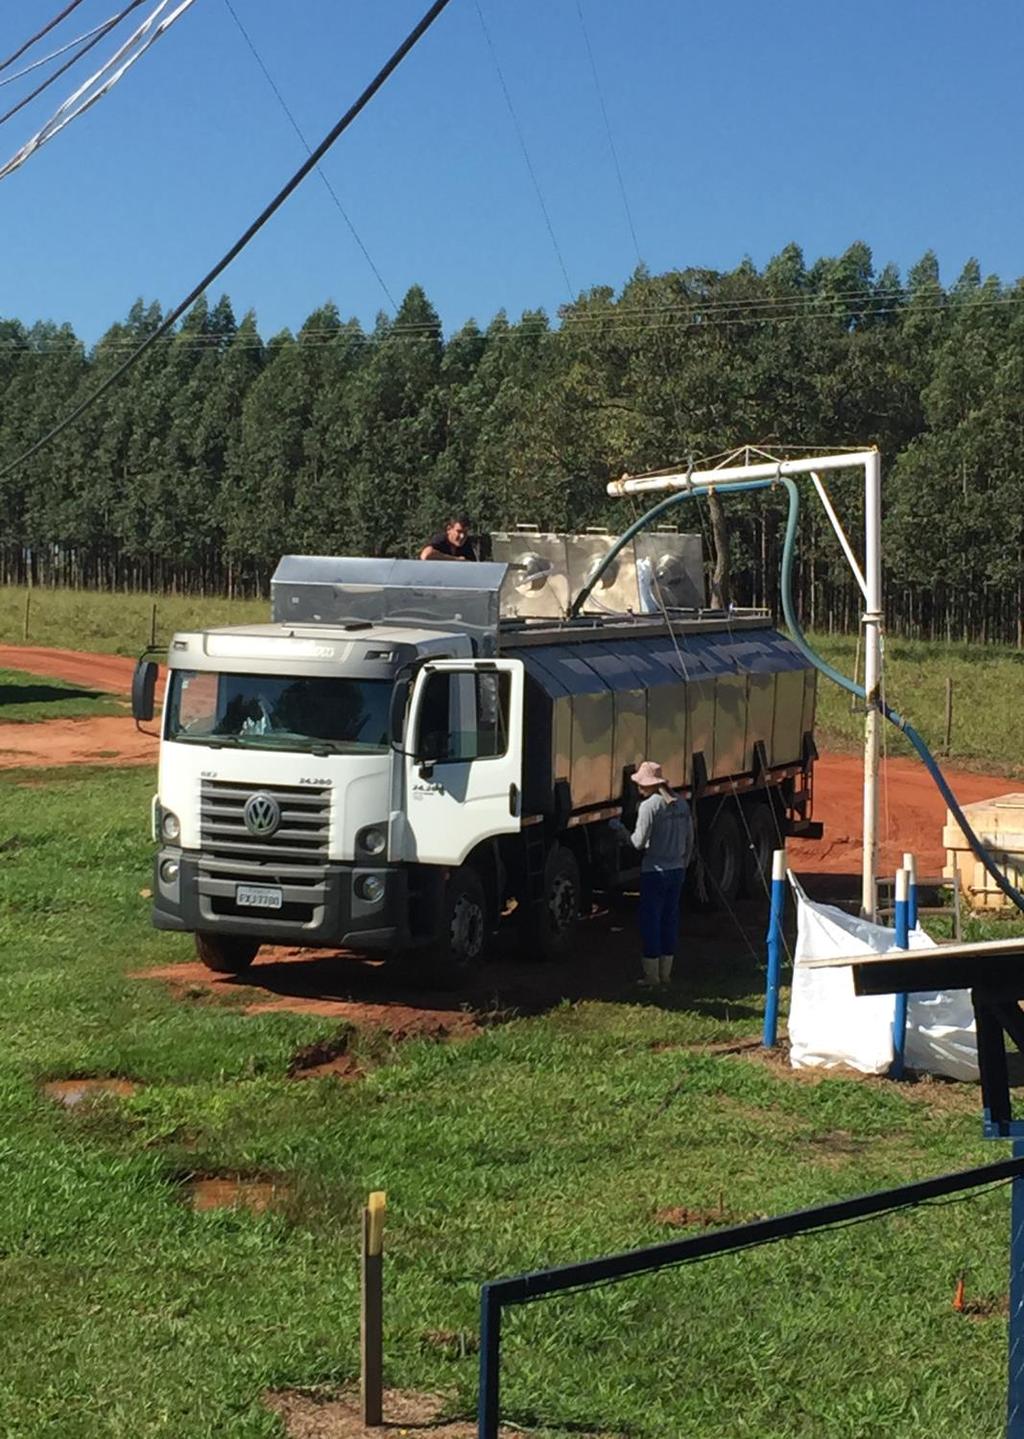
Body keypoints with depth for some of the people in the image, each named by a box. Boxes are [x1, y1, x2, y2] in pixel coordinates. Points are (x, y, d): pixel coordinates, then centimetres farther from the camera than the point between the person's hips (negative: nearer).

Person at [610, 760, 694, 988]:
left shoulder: (649, 806, -15)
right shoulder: (681, 803, 7)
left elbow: (638, 843, -16)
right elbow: (690, 839, 13)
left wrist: (620, 828, -1)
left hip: (655, 872, -7)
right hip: (677, 870, 7)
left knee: (651, 920, 2)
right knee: (670, 918, 14)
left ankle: (651, 975, 6)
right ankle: (665, 973, 20)